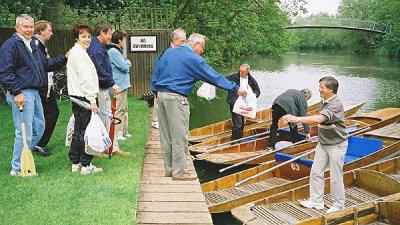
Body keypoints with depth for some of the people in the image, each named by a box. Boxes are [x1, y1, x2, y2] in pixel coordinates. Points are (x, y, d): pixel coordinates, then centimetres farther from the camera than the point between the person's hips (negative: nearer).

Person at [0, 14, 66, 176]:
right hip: (21, 93, -10)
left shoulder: (33, 46, 19)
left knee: (39, 127, 17)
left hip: (34, 92, 10)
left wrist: (64, 59, 16)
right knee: (25, 133, -6)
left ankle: (23, 158, 30)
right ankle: (18, 168, 6)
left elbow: (46, 64, 27)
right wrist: (16, 92, -22)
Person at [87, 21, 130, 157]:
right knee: (100, 119, -1)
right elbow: (100, 70, -24)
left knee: (109, 119, 13)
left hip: (104, 89, 11)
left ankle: (114, 148, 20)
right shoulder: (95, 48, -18)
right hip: (99, 89, -11)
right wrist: (113, 84, -21)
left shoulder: (100, 47, 15)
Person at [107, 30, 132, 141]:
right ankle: (117, 133, -1)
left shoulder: (116, 51, 17)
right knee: (119, 110, -6)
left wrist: (126, 63, -1)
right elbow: (125, 66, -17)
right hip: (119, 85, -11)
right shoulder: (113, 51, -15)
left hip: (123, 84, 11)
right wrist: (128, 62, 1)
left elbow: (126, 66, 18)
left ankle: (124, 131, 25)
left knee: (124, 109, 16)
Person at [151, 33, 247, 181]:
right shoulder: (193, 59, -7)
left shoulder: (169, 52, 14)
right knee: (179, 136, -2)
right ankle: (179, 172, 2)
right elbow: (214, 77, -6)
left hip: (161, 95, 8)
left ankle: (169, 168, 19)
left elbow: (155, 73, 16)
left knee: (166, 135, 11)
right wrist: (236, 88, 0)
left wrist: (156, 91, 22)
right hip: (176, 98, -8)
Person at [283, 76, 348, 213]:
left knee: (335, 177, 2)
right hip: (323, 143, 8)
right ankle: (316, 201, 20)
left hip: (336, 145, -8)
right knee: (316, 172, 9)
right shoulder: (324, 101, 4)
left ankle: (338, 204, 18)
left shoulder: (336, 105, -25)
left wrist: (297, 119, -44)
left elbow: (319, 119, -39)